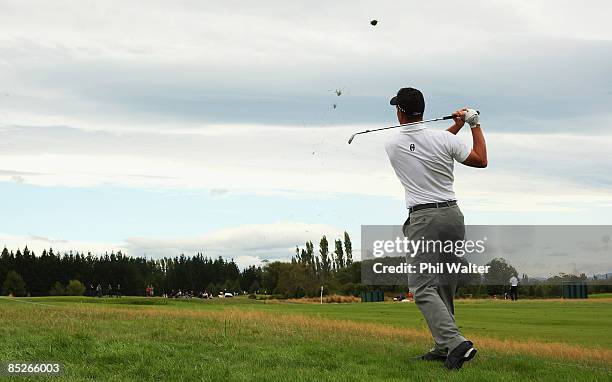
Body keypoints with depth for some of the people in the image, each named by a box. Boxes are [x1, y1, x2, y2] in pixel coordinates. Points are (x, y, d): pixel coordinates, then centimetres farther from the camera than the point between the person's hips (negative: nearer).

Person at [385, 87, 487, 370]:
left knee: (423, 288, -9)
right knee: (445, 287, 13)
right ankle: (443, 347, 15)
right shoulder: (444, 139, -2)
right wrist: (475, 124, 19)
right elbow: (481, 160, 10)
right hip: (453, 216, 4)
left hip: (424, 219, -4)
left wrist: (457, 125, 21)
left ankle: (455, 342, -27)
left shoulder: (393, 145, 0)